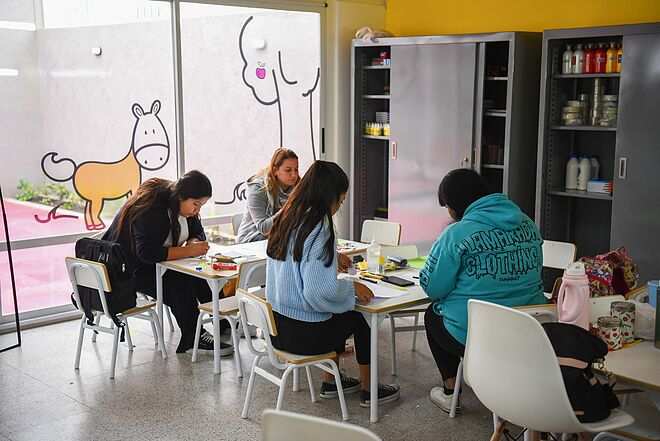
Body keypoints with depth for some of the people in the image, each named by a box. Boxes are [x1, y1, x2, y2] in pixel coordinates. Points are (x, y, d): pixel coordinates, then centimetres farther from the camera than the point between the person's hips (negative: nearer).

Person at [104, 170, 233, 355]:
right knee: (177, 285, -29)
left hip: (158, 262, 8)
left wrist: (193, 244, -18)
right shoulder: (151, 209, -29)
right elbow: (148, 253, -36)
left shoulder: (181, 203, -3)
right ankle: (194, 337, -21)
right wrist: (188, 251, -36)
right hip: (131, 266, -8)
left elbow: (198, 233, 6)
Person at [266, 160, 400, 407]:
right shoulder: (318, 228, -22)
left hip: (277, 325, 8)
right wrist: (352, 287, -11)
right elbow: (320, 289, -28)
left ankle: (330, 382, 38)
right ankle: (368, 390, 31)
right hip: (303, 333, -7)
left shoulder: (286, 219, 4)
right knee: (359, 318, 18)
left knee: (342, 313, 29)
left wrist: (332, 258, 23)